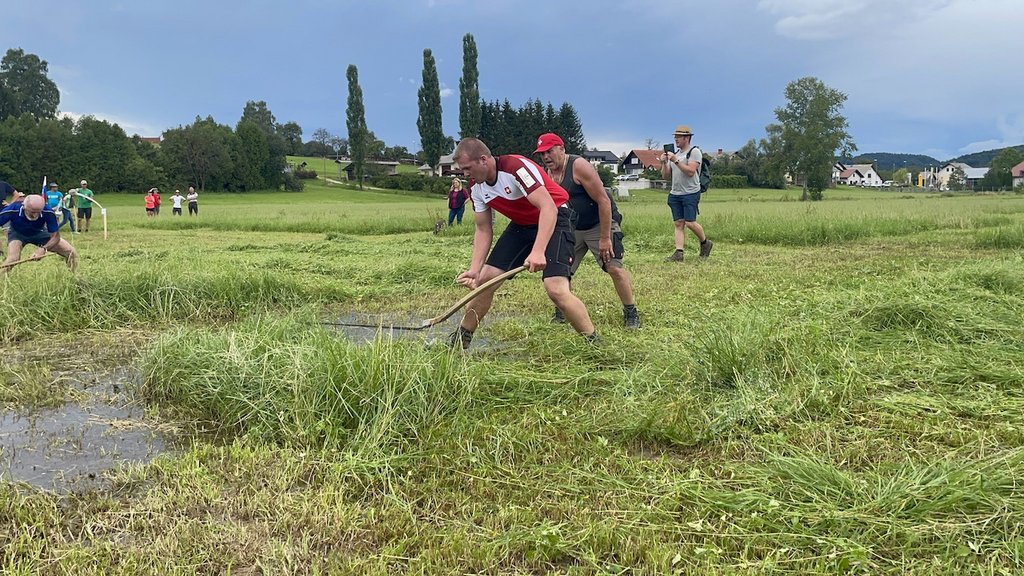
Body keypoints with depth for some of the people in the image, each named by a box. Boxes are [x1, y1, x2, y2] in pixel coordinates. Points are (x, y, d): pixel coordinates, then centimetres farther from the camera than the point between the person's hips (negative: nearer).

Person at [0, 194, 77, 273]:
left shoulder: (48, 213, -33)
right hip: (17, 233, -1)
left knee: (70, 253, -12)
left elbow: (55, 236, -23)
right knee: (12, 259, -28)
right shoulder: (12, 210, -35)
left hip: (39, 232, 1)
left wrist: (43, 249, -42)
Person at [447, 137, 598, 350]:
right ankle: (460, 340, 19)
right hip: (521, 225, 7)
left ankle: (595, 344, -7)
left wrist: (538, 252, -46)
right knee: (485, 279, 1)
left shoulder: (516, 167, -28)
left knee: (556, 289, -24)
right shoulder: (476, 187, -4)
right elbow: (483, 230, 3)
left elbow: (548, 208, -35)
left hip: (553, 220, -7)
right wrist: (475, 268, -10)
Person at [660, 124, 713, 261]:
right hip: (675, 194, 6)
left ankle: (705, 243, 15)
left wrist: (676, 160, -20)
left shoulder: (695, 151, -5)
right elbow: (665, 176, 15)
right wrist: (664, 163, -1)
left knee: (690, 223, -9)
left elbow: (690, 171, -19)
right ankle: (678, 253, -4)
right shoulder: (674, 153, 18)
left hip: (690, 193, -6)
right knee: (679, 224, 0)